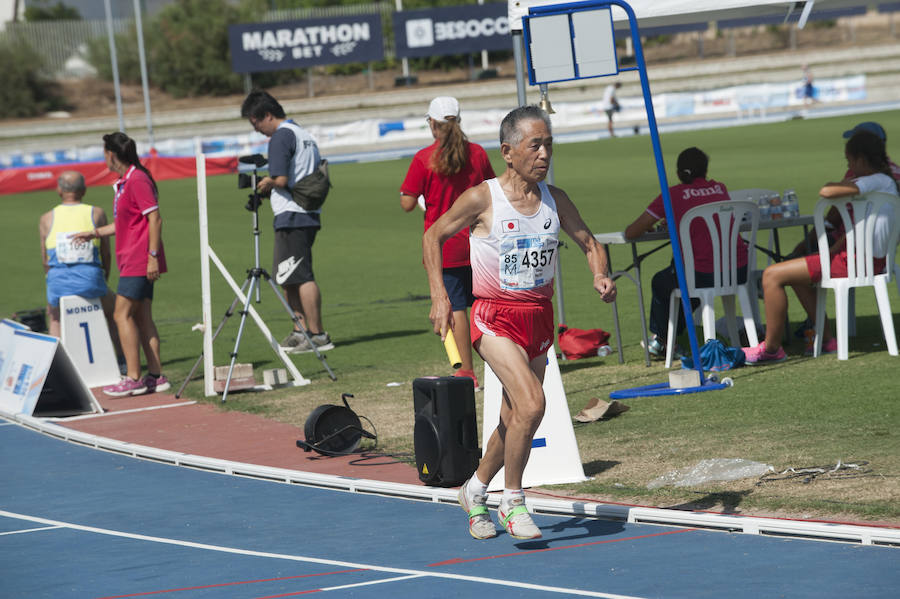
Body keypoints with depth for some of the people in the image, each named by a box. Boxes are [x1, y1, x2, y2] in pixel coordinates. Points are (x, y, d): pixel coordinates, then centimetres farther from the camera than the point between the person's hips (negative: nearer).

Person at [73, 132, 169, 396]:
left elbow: (155, 218, -18)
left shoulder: (137, 180, -14)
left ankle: (133, 378, -11)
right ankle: (156, 376, 9)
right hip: (132, 261, 10)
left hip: (140, 262, -10)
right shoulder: (123, 183, 17)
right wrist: (95, 233, 28)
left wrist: (153, 256, -21)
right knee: (142, 317, 8)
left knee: (122, 315, -10)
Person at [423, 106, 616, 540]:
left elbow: (589, 243, 14)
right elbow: (433, 236, 1)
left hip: (539, 316, 5)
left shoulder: (554, 200, 2)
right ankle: (512, 501, -5)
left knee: (514, 420, 11)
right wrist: (439, 296, -9)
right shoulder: (482, 199, -11)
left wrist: (601, 275, -7)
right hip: (494, 316, -5)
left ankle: (475, 490, 37)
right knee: (531, 405, -23)